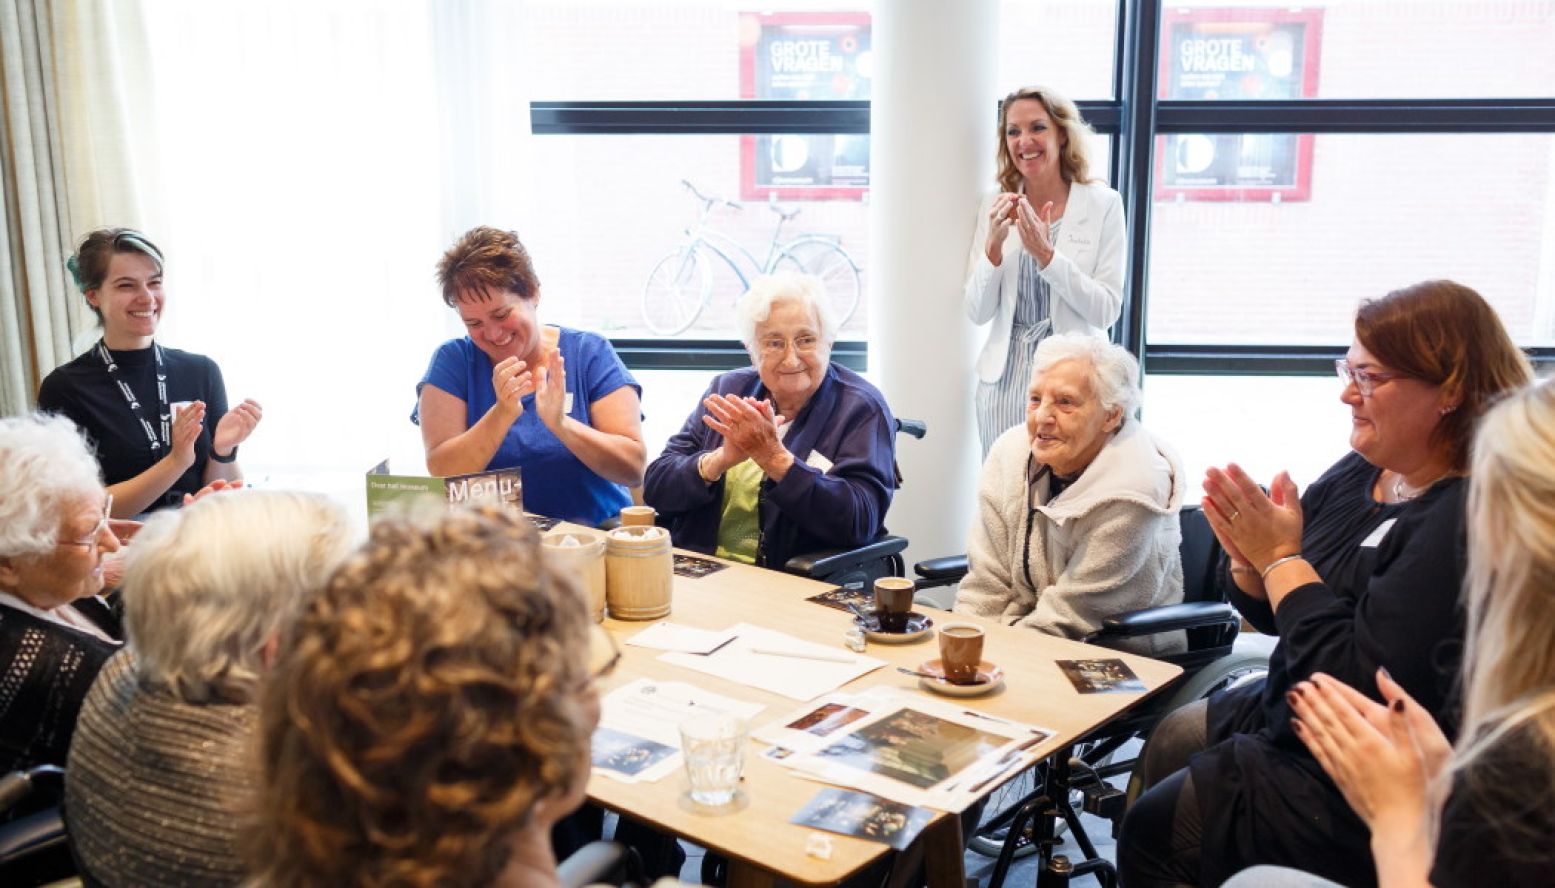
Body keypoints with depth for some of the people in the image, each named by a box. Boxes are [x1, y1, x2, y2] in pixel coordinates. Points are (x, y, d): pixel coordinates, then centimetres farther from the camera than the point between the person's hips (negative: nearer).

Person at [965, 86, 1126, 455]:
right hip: (1005, 376, 2)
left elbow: (1107, 311, -9)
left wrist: (1046, 254, -20)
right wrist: (994, 244, -15)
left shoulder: (1103, 204, -4)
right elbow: (978, 312, 1)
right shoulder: (995, 206, 3)